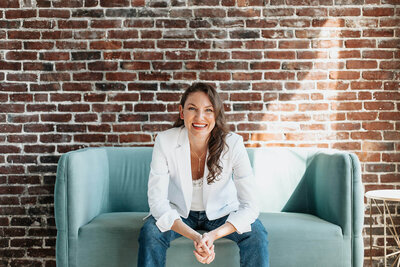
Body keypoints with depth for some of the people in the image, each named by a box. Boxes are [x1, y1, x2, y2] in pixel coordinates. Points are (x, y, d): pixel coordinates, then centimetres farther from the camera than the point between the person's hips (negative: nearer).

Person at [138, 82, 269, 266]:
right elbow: (157, 199, -24)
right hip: (179, 215, 0)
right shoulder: (165, 142, -21)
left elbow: (249, 206, -23)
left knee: (256, 233, -25)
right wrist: (195, 236, -39)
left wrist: (213, 235, -40)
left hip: (222, 214, 0)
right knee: (150, 231, -28)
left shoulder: (233, 144, -21)